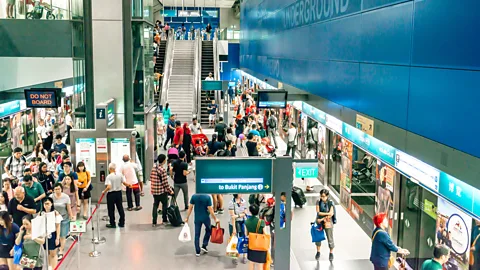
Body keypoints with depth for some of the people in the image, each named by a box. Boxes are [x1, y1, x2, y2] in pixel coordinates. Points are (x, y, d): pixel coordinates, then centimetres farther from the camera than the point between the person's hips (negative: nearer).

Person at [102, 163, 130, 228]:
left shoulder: (109, 177, -16)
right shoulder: (120, 175, -3)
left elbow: (109, 187, -24)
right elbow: (125, 183, 0)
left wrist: (104, 191, -8)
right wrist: (129, 186, 21)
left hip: (111, 194, -5)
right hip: (119, 193, 5)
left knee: (111, 209, 7)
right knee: (120, 208, 14)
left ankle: (112, 224, 13)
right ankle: (122, 223, 20)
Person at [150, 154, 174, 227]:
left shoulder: (154, 168, 5)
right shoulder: (162, 169, -18)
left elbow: (151, 178, 12)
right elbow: (165, 183, -18)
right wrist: (170, 191, -10)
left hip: (154, 190, 7)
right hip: (162, 191, -6)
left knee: (155, 205, 10)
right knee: (165, 205, 12)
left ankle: (154, 222, 9)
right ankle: (164, 220, 20)